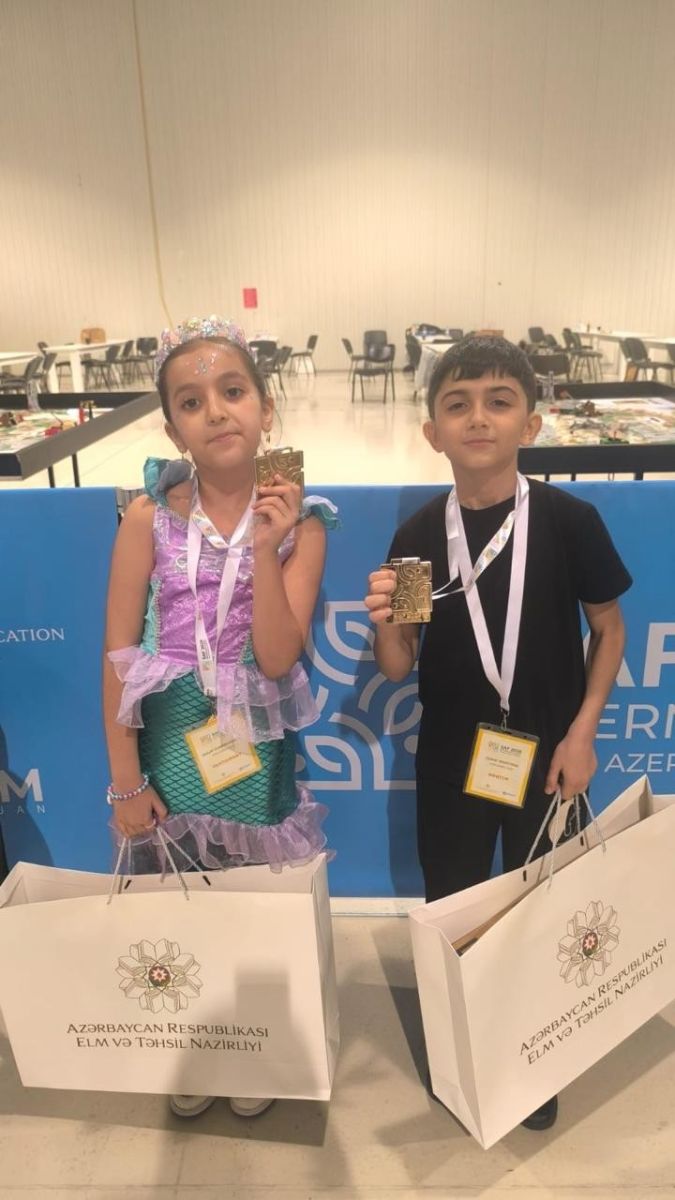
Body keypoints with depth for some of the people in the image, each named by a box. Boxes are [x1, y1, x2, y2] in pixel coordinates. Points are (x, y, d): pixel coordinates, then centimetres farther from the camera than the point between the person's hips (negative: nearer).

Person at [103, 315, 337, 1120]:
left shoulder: (298, 519, -9)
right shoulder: (150, 516, -9)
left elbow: (277, 658, -15)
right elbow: (118, 655, -6)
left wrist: (265, 547, -26)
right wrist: (125, 779, -5)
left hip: (255, 748, 0)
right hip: (167, 740, 1)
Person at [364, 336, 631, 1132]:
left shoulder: (570, 520, -12)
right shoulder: (416, 538, -8)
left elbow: (608, 629, -1)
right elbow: (398, 670, -4)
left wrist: (582, 731, -7)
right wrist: (385, 624, -25)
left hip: (547, 752, 0)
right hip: (451, 757, 1)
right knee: (450, 911, 17)